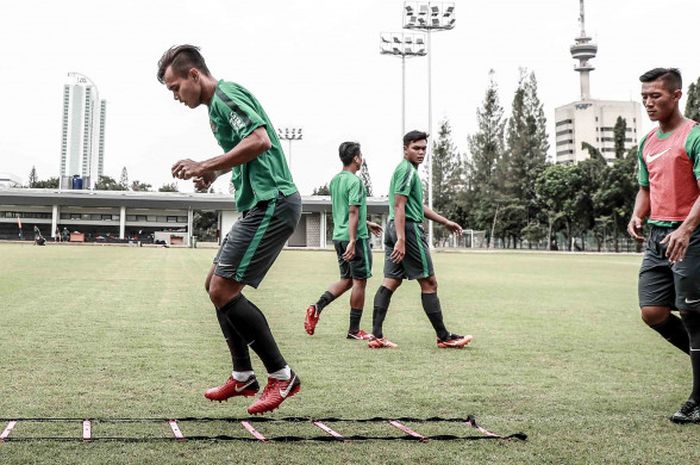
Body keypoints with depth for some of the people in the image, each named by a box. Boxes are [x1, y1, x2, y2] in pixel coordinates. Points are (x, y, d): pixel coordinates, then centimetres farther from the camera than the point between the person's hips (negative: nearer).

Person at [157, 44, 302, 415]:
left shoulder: (225, 96, -11)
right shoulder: (219, 102, 20)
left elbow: (259, 140, -26)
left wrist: (206, 166, -20)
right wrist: (215, 173, 15)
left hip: (271, 204, -11)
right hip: (260, 206, 11)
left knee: (223, 290, -11)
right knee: (216, 284, 14)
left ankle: (282, 376, -2)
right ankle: (243, 376, 20)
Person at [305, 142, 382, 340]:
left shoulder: (335, 180, 13)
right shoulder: (355, 181, -13)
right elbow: (353, 213, -20)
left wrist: (367, 223, 31)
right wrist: (352, 242, -23)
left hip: (339, 236, 8)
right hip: (356, 237, -8)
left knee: (346, 279, 16)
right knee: (359, 281, 2)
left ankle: (317, 307, 0)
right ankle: (354, 330, 7)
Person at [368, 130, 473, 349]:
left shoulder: (405, 169, 22)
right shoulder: (407, 170, -11)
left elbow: (417, 206, 29)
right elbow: (399, 206, -20)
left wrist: (445, 221, 30)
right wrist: (401, 239, -26)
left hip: (394, 230, 10)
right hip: (409, 229, -10)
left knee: (390, 282, 5)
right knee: (429, 282, -3)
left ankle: (376, 336, 1)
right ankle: (444, 337, 3)